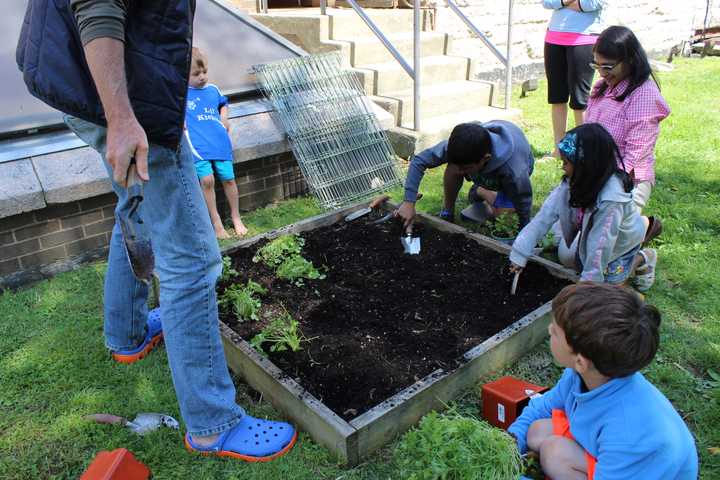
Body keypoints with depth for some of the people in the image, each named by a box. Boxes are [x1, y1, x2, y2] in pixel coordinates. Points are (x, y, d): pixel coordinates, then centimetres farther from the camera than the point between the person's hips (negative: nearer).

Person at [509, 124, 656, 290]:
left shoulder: (611, 200, -42)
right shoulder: (574, 181, -24)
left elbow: (601, 245, -35)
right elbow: (546, 215, -24)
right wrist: (519, 252, -25)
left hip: (621, 242, -6)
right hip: (592, 233, 6)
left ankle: (642, 258, 17)